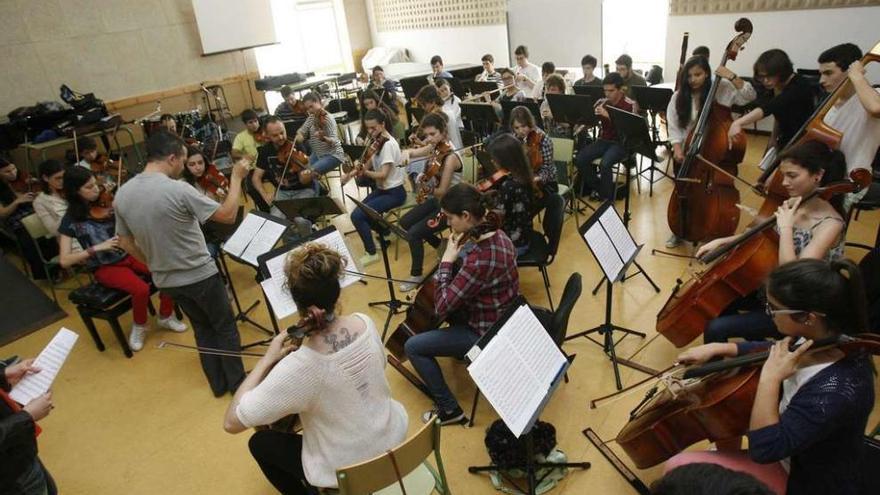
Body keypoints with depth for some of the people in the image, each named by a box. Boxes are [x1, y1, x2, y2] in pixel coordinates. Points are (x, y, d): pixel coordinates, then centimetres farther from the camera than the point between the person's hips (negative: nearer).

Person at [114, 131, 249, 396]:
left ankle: (218, 383, 34)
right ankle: (237, 382, 26)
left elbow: (125, 242, 7)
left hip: (165, 279, 7)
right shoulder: (178, 190, -24)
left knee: (202, 328, 24)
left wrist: (154, 264, 20)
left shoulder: (122, 194, -3)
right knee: (225, 327, 14)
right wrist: (236, 177, -8)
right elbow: (228, 215, -18)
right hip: (200, 275, -6)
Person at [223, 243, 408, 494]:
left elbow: (232, 422, -25)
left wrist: (268, 359, -18)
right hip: (394, 435, 5)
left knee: (260, 442, 20)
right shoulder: (365, 323, -17)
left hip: (348, 471, -5)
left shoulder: (298, 367, -34)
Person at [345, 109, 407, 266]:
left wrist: (364, 172, -38)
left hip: (394, 193, -9)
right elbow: (369, 163, 4)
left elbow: (383, 174, -26)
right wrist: (352, 173, -10)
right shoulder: (377, 141, 6)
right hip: (381, 189, 9)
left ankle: (371, 253, -2)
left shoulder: (388, 144, -21)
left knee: (357, 216, -16)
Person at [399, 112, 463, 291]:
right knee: (405, 222, 15)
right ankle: (442, 247, 29)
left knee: (414, 233, -17)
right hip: (436, 200, 9)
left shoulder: (450, 157, -26)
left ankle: (416, 275, 4)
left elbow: (442, 191, -26)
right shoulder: (434, 148, -3)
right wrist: (407, 153, -10)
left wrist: (424, 188, -35)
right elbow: (413, 152, 11)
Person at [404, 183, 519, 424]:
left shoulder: (479, 260, -35)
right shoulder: (499, 236, -7)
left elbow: (441, 307, -27)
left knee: (413, 346, -2)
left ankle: (449, 409, 8)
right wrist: (458, 253, -2)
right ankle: (461, 349, 49)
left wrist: (446, 260, -21)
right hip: (505, 321, 9)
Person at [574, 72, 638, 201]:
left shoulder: (630, 105, -9)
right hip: (604, 140, 5)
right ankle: (597, 186, 4)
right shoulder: (601, 103, 5)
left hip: (621, 142, -5)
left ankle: (606, 197, -10)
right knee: (580, 159, -18)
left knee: (605, 164, -32)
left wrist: (609, 116, -29)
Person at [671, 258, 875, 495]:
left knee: (679, 467, -14)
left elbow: (764, 449, -34)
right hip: (792, 452, 8)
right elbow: (773, 351, 9)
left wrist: (770, 378, -35)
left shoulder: (837, 390, -38)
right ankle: (728, 459, 34)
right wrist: (718, 349, -3)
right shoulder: (823, 336, -14)